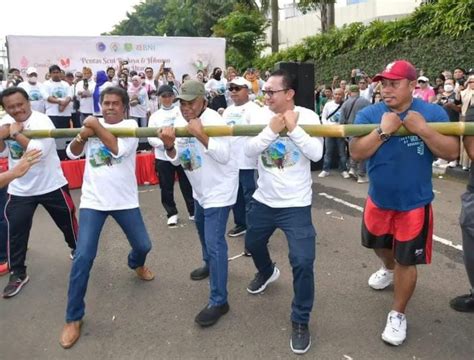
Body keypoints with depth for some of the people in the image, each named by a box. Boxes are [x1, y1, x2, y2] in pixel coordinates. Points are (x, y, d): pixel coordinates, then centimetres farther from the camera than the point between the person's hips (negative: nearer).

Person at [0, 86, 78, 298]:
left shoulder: (42, 121, -17)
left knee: (67, 220, 13)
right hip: (19, 189, 4)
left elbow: (40, 150, -30)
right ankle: (18, 274, 21)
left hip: (51, 185, -4)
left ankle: (76, 248, 43)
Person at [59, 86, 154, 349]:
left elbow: (119, 149, -22)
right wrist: (83, 135, -16)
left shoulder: (130, 125, -4)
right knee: (83, 257, -7)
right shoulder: (93, 124, 7)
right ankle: (73, 318, 7)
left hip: (125, 200, -1)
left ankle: (136, 264, 52)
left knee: (143, 245, 12)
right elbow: (72, 153, 2)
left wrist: (96, 127, -16)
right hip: (92, 200, 1)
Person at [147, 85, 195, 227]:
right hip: (163, 156, 1)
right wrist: (164, 144, -17)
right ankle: (172, 214, 22)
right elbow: (151, 138, -1)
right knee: (167, 187, 7)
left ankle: (193, 211, 20)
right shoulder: (155, 116, 6)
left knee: (187, 185, 5)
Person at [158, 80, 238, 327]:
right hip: (200, 189, 9)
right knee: (203, 229, 28)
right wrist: (169, 146, -22)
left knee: (214, 242, -12)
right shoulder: (180, 122, 0)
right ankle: (210, 264, 55)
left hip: (219, 189, -9)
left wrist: (199, 134, -38)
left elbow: (224, 156, -31)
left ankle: (218, 301, -3)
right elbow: (176, 160, -1)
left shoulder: (213, 120, -22)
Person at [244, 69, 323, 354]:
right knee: (253, 244, 25)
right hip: (263, 200, 5)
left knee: (303, 262, -10)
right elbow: (250, 151, -12)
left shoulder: (307, 116, -10)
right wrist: (271, 130, -23)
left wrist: (294, 127, -22)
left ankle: (301, 321, 12)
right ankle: (268, 272, 60)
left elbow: (316, 154, -20)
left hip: (296, 204, -4)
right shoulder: (260, 116, -2)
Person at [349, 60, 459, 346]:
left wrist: (423, 129, -28)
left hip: (414, 203, -3)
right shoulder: (369, 114, -10)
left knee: (406, 260, 5)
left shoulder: (434, 113, -12)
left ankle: (398, 314, 26)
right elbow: (356, 153, -18)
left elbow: (452, 152, -16)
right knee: (380, 244, 27)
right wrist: (384, 131, -29)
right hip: (379, 199, 3)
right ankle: (389, 269, 61)